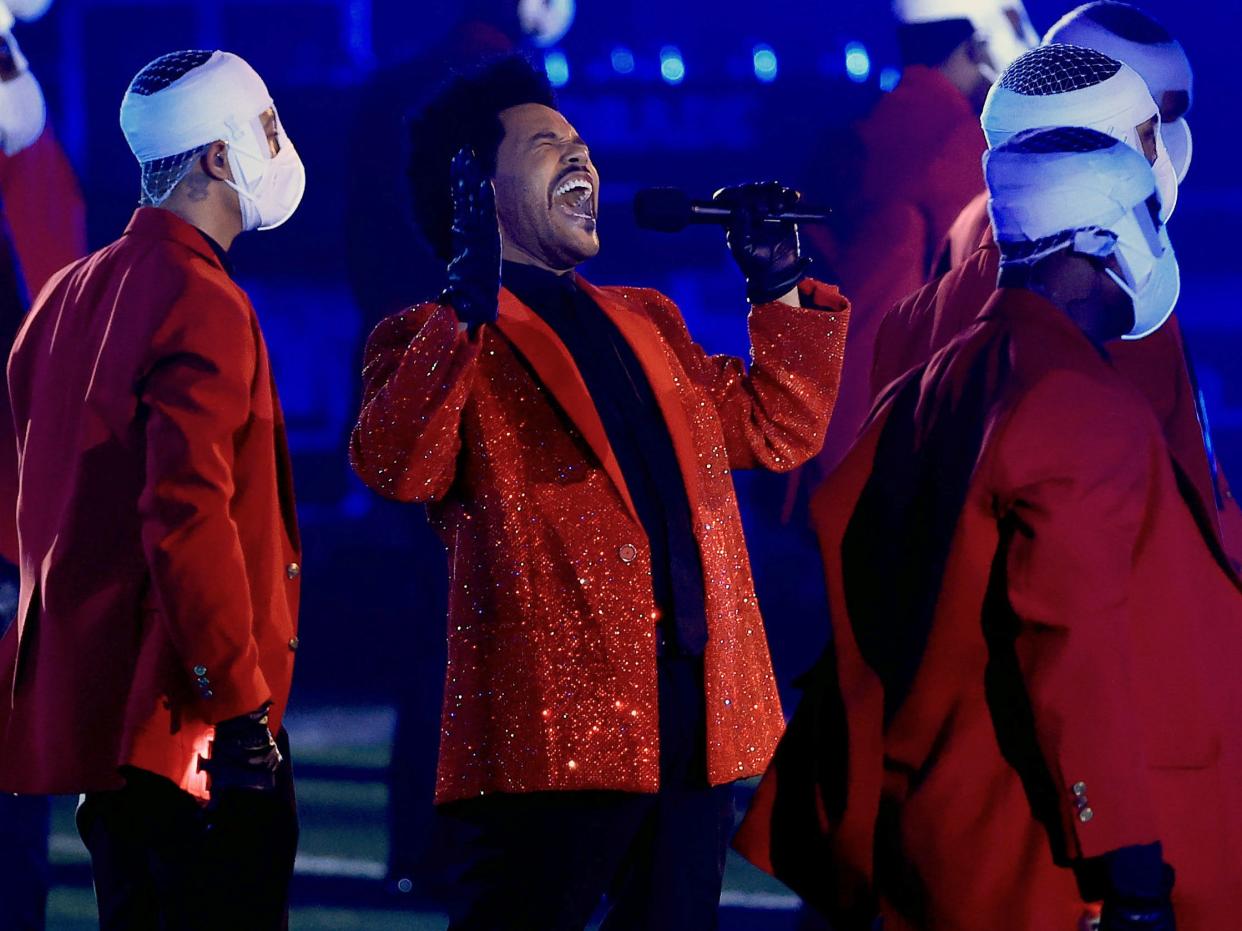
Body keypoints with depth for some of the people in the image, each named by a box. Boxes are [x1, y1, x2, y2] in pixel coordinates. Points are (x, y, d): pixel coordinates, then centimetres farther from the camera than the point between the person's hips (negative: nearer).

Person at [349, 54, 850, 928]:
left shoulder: (646, 321, 24)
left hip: (696, 718, 7)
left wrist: (780, 289, 18)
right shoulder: (435, 340, 2)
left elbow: (777, 430, 28)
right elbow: (394, 467, -17)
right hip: (552, 726, -7)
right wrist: (468, 311, -24)